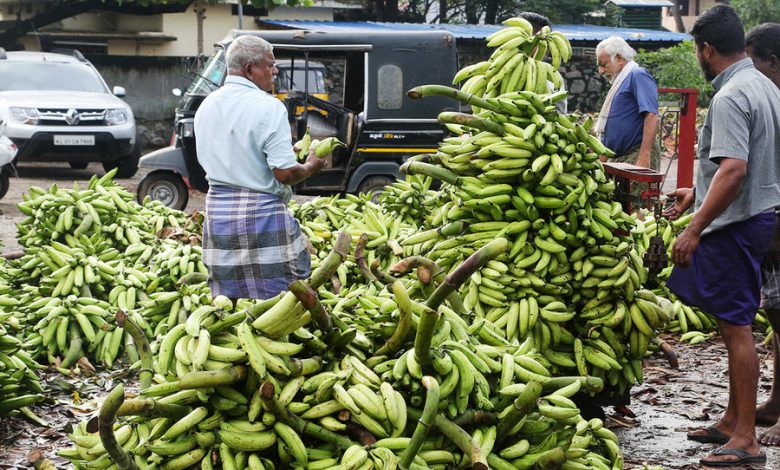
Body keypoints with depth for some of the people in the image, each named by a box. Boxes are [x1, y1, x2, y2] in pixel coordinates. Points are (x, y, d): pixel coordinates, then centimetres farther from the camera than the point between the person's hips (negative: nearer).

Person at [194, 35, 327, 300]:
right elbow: (285, 173, -18)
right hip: (262, 212, -7)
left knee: (227, 302, 11)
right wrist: (311, 167, 2)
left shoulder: (206, 107, 9)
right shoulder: (268, 107, -14)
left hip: (218, 211, 7)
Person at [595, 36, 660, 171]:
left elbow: (652, 116, -20)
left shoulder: (638, 75, -7)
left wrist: (644, 156, -27)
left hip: (637, 155, -10)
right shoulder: (621, 81, 23)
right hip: (618, 157, 10)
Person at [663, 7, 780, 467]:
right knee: (737, 324, 16)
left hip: (734, 223, -10)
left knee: (737, 326, -6)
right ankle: (733, 421, 26)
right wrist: (697, 194, 30)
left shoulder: (730, 97, -18)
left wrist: (695, 230, -27)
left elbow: (734, 170, -28)